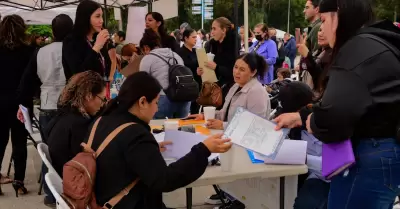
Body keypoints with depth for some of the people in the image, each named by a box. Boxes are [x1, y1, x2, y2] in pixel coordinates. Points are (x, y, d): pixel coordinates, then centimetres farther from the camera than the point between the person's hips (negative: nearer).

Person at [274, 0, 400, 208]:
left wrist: (313, 122, -9)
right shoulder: (371, 45, 15)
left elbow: (336, 113, -30)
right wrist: (299, 116, 14)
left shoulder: (360, 49, -19)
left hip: (372, 156, -10)